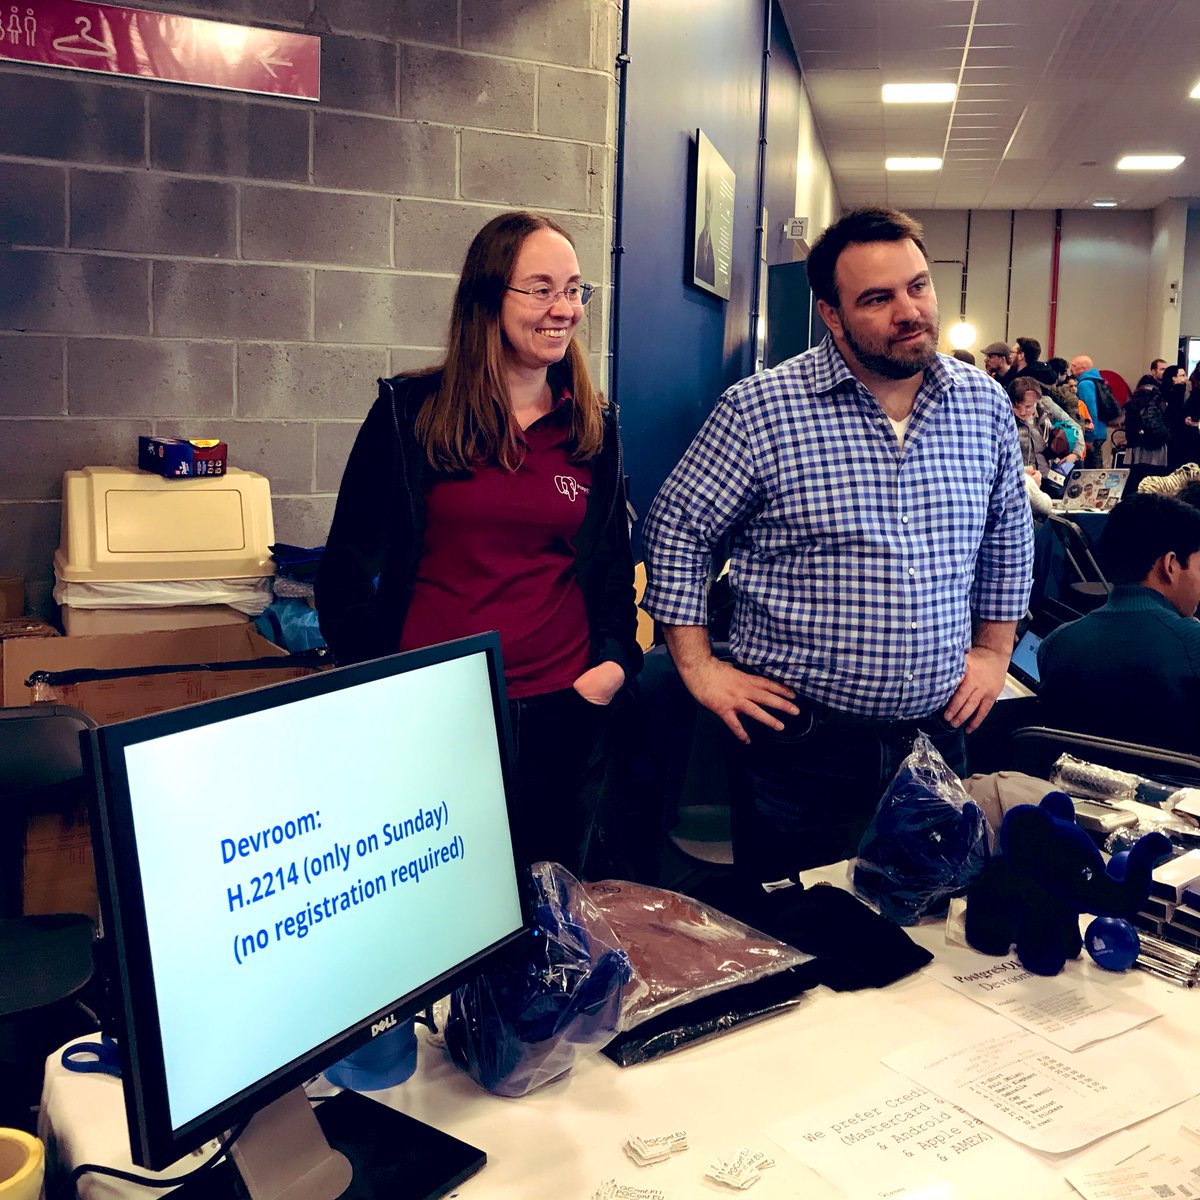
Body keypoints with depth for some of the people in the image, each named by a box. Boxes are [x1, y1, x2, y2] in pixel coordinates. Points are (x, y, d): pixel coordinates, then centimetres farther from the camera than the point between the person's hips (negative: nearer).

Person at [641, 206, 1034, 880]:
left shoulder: (985, 404, 2)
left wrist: (995, 649, 13)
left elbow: (1009, 533, 17)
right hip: (802, 742, -4)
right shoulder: (759, 409, -12)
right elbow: (677, 529, -4)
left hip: (938, 732, 4)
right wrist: (699, 668, -6)